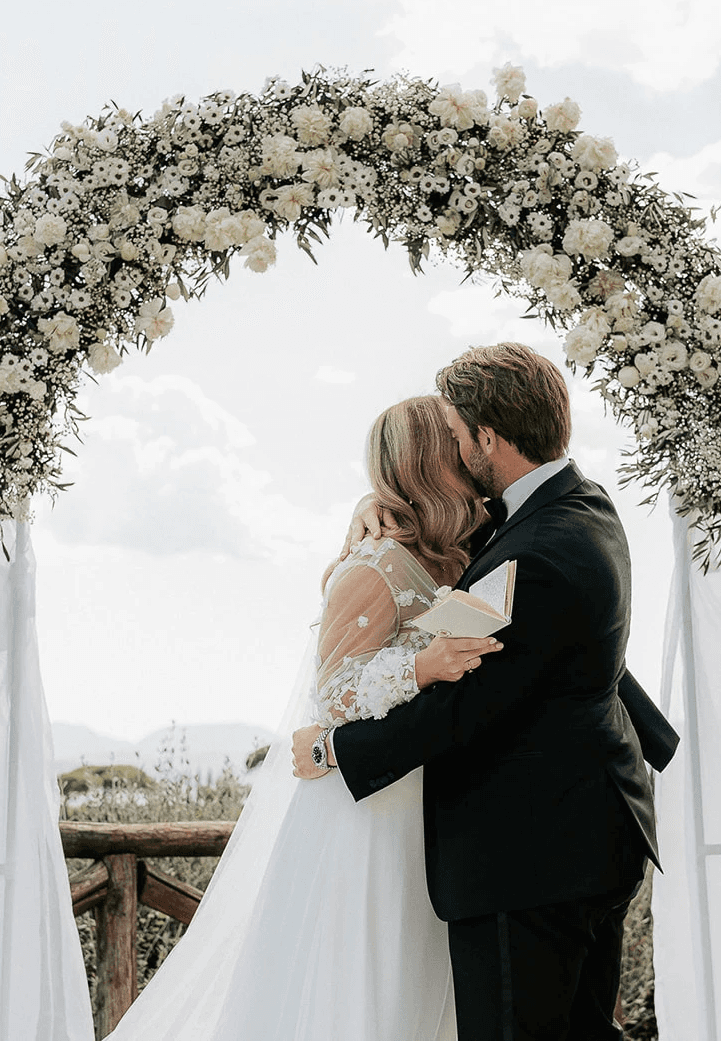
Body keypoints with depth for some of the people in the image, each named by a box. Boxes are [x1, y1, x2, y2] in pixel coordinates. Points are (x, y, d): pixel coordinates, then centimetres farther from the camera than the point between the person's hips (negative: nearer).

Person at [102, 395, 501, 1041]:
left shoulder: (445, 563, 7)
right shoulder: (375, 573, -20)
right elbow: (331, 699, -18)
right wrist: (420, 666, -31)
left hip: (408, 810, 9)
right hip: (351, 812, -9)